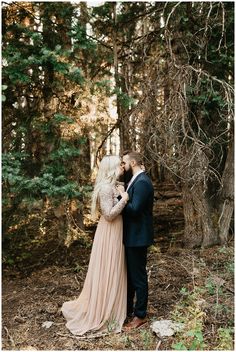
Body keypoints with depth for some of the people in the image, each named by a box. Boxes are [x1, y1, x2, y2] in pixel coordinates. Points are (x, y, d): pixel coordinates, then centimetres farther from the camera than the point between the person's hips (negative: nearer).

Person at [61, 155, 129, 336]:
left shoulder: (111, 186, 10)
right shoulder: (106, 187, -20)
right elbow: (109, 214, -23)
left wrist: (123, 198, 7)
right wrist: (124, 200, -18)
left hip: (115, 233, 10)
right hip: (109, 234, -10)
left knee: (113, 272, 18)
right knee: (107, 273, 2)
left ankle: (109, 310, 34)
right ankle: (102, 316, 18)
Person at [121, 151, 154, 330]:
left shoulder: (142, 182, -20)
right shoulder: (137, 180, 12)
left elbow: (134, 209, -27)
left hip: (138, 237, -10)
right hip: (132, 236, 10)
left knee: (138, 276, 4)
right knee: (129, 274, 21)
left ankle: (140, 315, 21)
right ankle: (128, 308, 37)